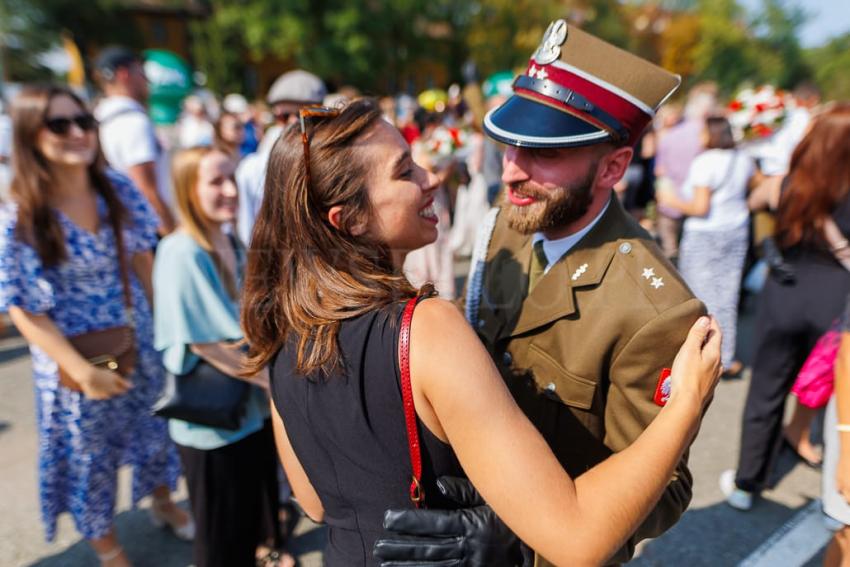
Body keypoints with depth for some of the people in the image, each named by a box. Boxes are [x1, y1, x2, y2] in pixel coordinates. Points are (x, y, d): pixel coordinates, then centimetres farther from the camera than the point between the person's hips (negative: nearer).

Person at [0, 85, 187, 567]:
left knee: (153, 429, 23)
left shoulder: (120, 191, -8)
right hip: (72, 362, -3)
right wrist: (84, 372, -19)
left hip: (139, 342, 4)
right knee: (90, 456, 17)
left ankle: (164, 503, 52)